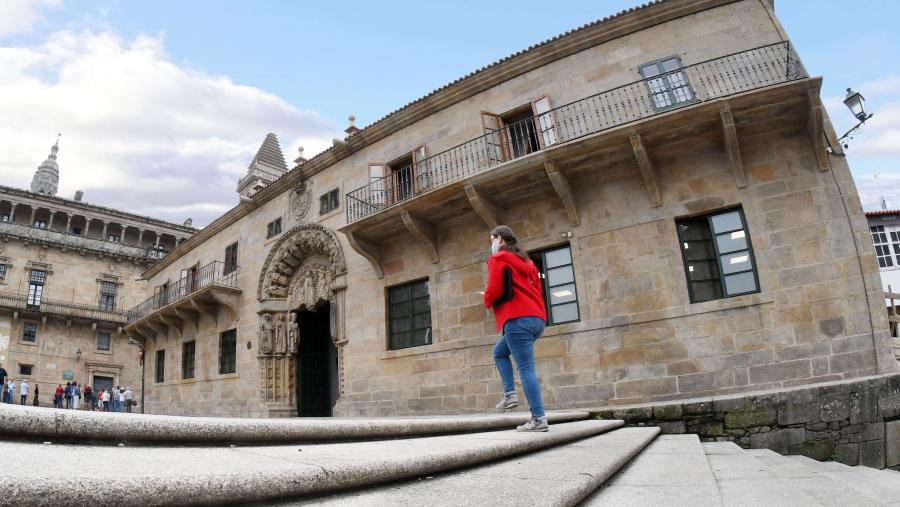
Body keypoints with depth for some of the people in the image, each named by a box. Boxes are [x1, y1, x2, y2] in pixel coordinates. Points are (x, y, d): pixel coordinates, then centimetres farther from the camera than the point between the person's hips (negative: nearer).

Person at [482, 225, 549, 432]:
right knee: (499, 352, 23)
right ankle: (510, 394, 10)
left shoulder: (498, 259, 0)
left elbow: (493, 290, -11)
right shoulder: (525, 261, 24)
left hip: (517, 319, -9)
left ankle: (539, 419, -10)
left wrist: (486, 300, 11)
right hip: (537, 318, 9)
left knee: (526, 368, -8)